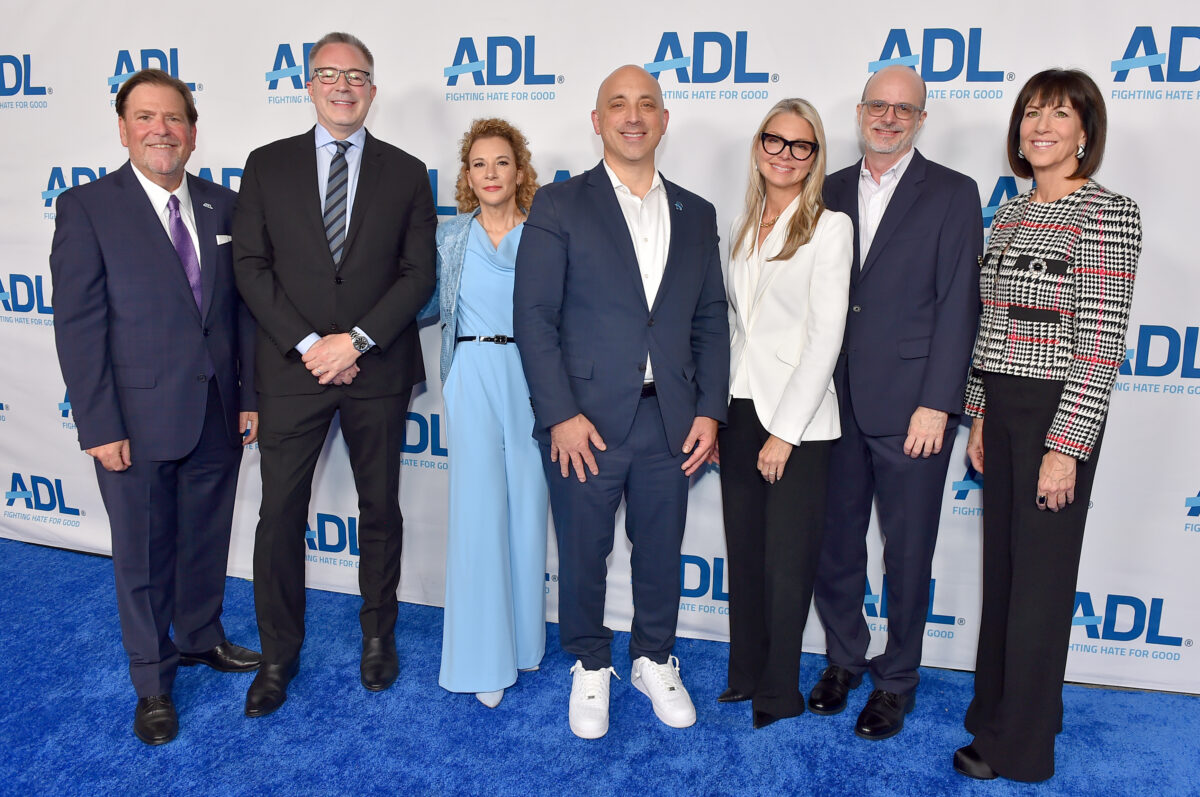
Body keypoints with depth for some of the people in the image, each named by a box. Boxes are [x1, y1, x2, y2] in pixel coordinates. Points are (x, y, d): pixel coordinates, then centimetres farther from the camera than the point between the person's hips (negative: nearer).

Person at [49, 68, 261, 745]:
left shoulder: (222, 207, 5)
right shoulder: (87, 208, -8)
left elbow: (241, 308, 7)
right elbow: (78, 326, -10)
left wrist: (250, 396, 4)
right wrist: (99, 427, -13)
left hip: (217, 414, 4)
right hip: (138, 421, -4)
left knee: (207, 539, 19)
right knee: (144, 554, 11)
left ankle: (201, 637, 43)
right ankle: (153, 681, 30)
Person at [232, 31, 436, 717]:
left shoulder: (406, 173, 5)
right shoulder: (268, 165, 6)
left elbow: (419, 273, -2)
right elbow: (252, 267, 0)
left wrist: (357, 340, -13)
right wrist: (307, 344, -12)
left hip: (377, 370, 0)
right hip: (292, 368, 0)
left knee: (380, 508, 12)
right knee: (280, 515, 4)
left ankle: (379, 634, 31)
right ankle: (279, 654, 21)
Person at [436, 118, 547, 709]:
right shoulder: (450, 237, 7)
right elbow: (435, 305, 13)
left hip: (532, 377, 0)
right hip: (474, 379, 0)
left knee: (527, 504, 6)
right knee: (477, 508, -1)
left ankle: (525, 636, 24)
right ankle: (485, 656, 10)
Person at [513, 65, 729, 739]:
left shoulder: (696, 215, 10)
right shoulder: (560, 205, -2)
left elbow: (711, 320, 10)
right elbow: (534, 316, -8)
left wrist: (710, 410, 1)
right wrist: (561, 415, -14)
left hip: (670, 422, 3)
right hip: (586, 421, -3)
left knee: (662, 551, 15)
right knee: (583, 553, 10)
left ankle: (655, 660, 37)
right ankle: (591, 667, 33)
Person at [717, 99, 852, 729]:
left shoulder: (829, 228, -6)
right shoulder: (742, 227, 12)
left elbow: (824, 337, -12)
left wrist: (784, 431, -15)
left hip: (798, 419, -5)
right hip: (739, 411, 5)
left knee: (787, 562, 5)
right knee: (743, 553, 14)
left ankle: (780, 692, 23)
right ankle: (745, 672, 31)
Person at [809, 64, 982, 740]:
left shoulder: (953, 194, 0)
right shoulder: (830, 191, 10)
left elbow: (959, 305, -6)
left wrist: (936, 404, -13)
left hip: (911, 406, -3)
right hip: (835, 403, 4)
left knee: (907, 553, 8)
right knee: (835, 541, 13)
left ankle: (897, 679, 26)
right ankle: (844, 659, 34)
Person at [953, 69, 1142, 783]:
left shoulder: (1109, 213, -12)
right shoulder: (1011, 214, 11)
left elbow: (1103, 341, -17)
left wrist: (1067, 446, -19)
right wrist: (981, 416, 12)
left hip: (1058, 415, -7)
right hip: (1001, 409, 7)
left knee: (1040, 574, 4)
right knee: (1001, 563, 16)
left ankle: (1020, 747, 21)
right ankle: (1000, 707, 35)